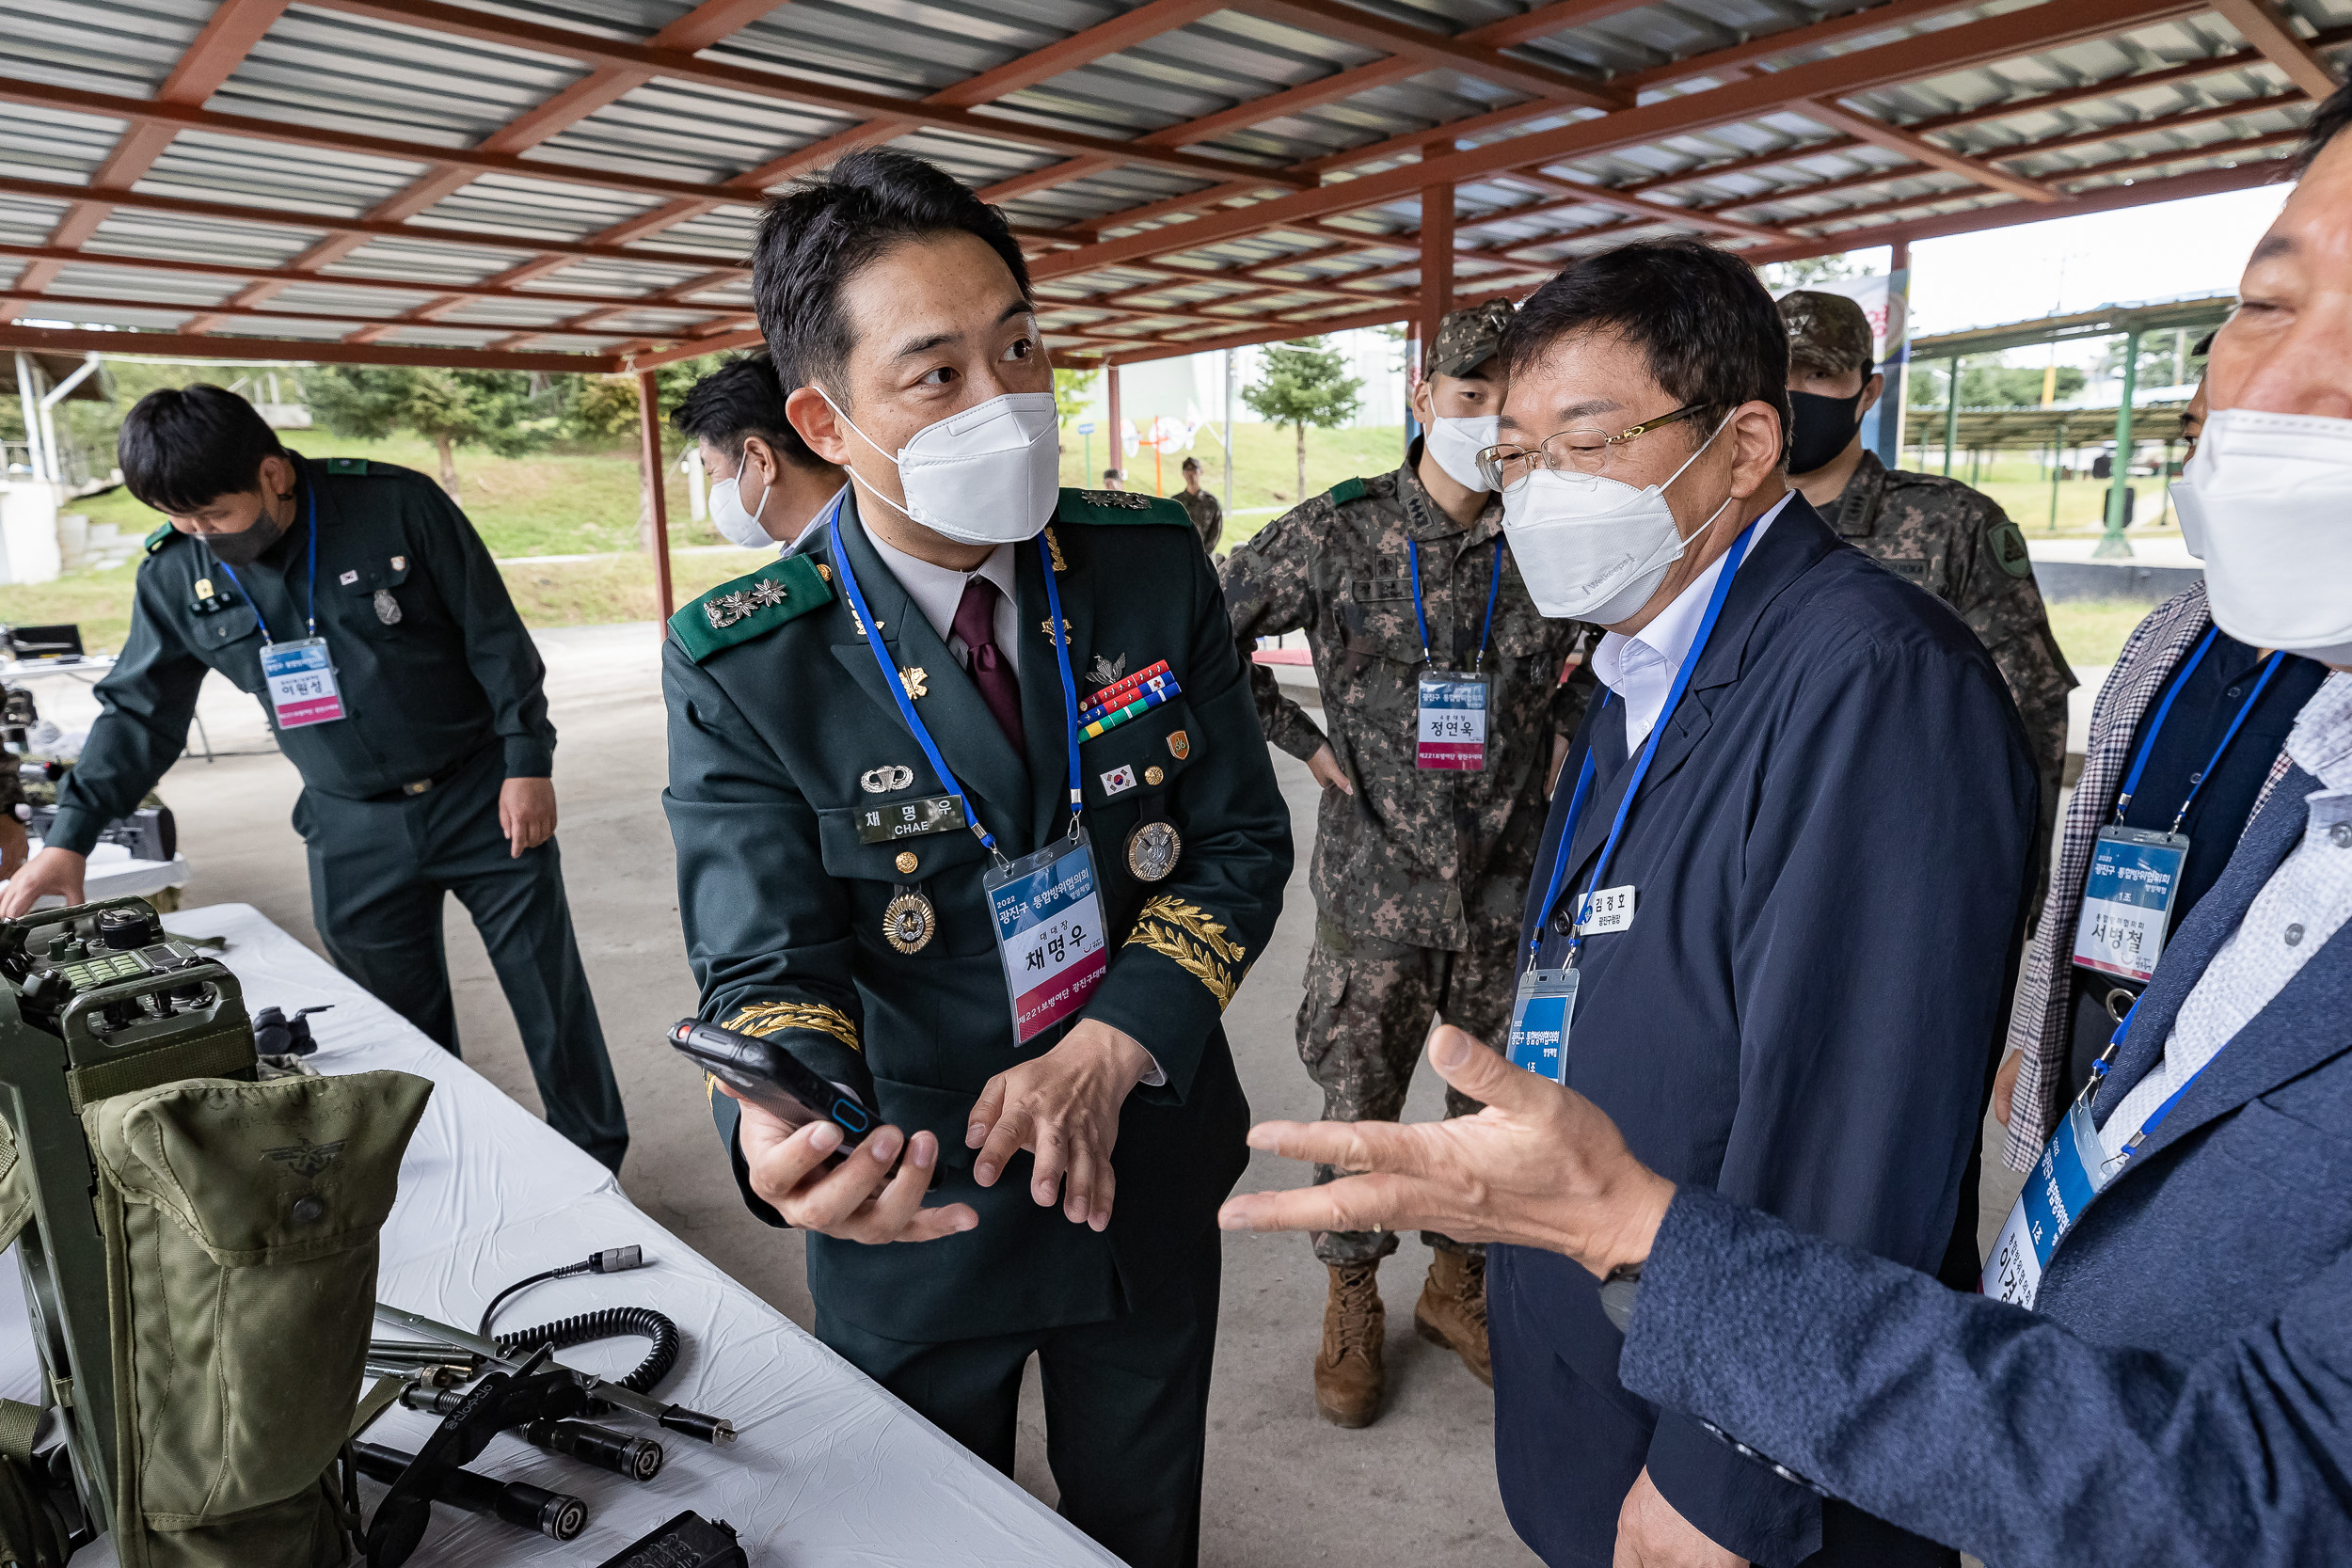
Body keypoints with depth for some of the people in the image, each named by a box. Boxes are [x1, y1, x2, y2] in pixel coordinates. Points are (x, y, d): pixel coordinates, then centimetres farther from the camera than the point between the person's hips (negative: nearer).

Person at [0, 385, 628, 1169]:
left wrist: (527, 763, -11)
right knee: (400, 1024, 9)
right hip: (353, 832, 3)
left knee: (550, 994, 4)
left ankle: (598, 1171, 21)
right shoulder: (175, 573, -1)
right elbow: (139, 710, 7)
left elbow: (496, 638, -9)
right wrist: (70, 836, -1)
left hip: (481, 798, -3)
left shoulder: (397, 505, -13)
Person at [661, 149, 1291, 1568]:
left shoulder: (1156, 562, -10)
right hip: (919, 1208, -2)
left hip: (1146, 1172, 3)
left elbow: (1241, 843, -7)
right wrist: (785, 1136, -41)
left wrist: (1108, 1051, -21)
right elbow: (770, 963, -18)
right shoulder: (742, 665, -18)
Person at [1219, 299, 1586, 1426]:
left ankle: (1459, 1280, 40)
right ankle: (1353, 1301, 33)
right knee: (1356, 1105, 9)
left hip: (1511, 882, 2)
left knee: (1497, 1102, 16)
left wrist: (1561, 731, 4)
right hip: (1376, 884, -2)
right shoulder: (1335, 535, -8)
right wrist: (1305, 742, -4)